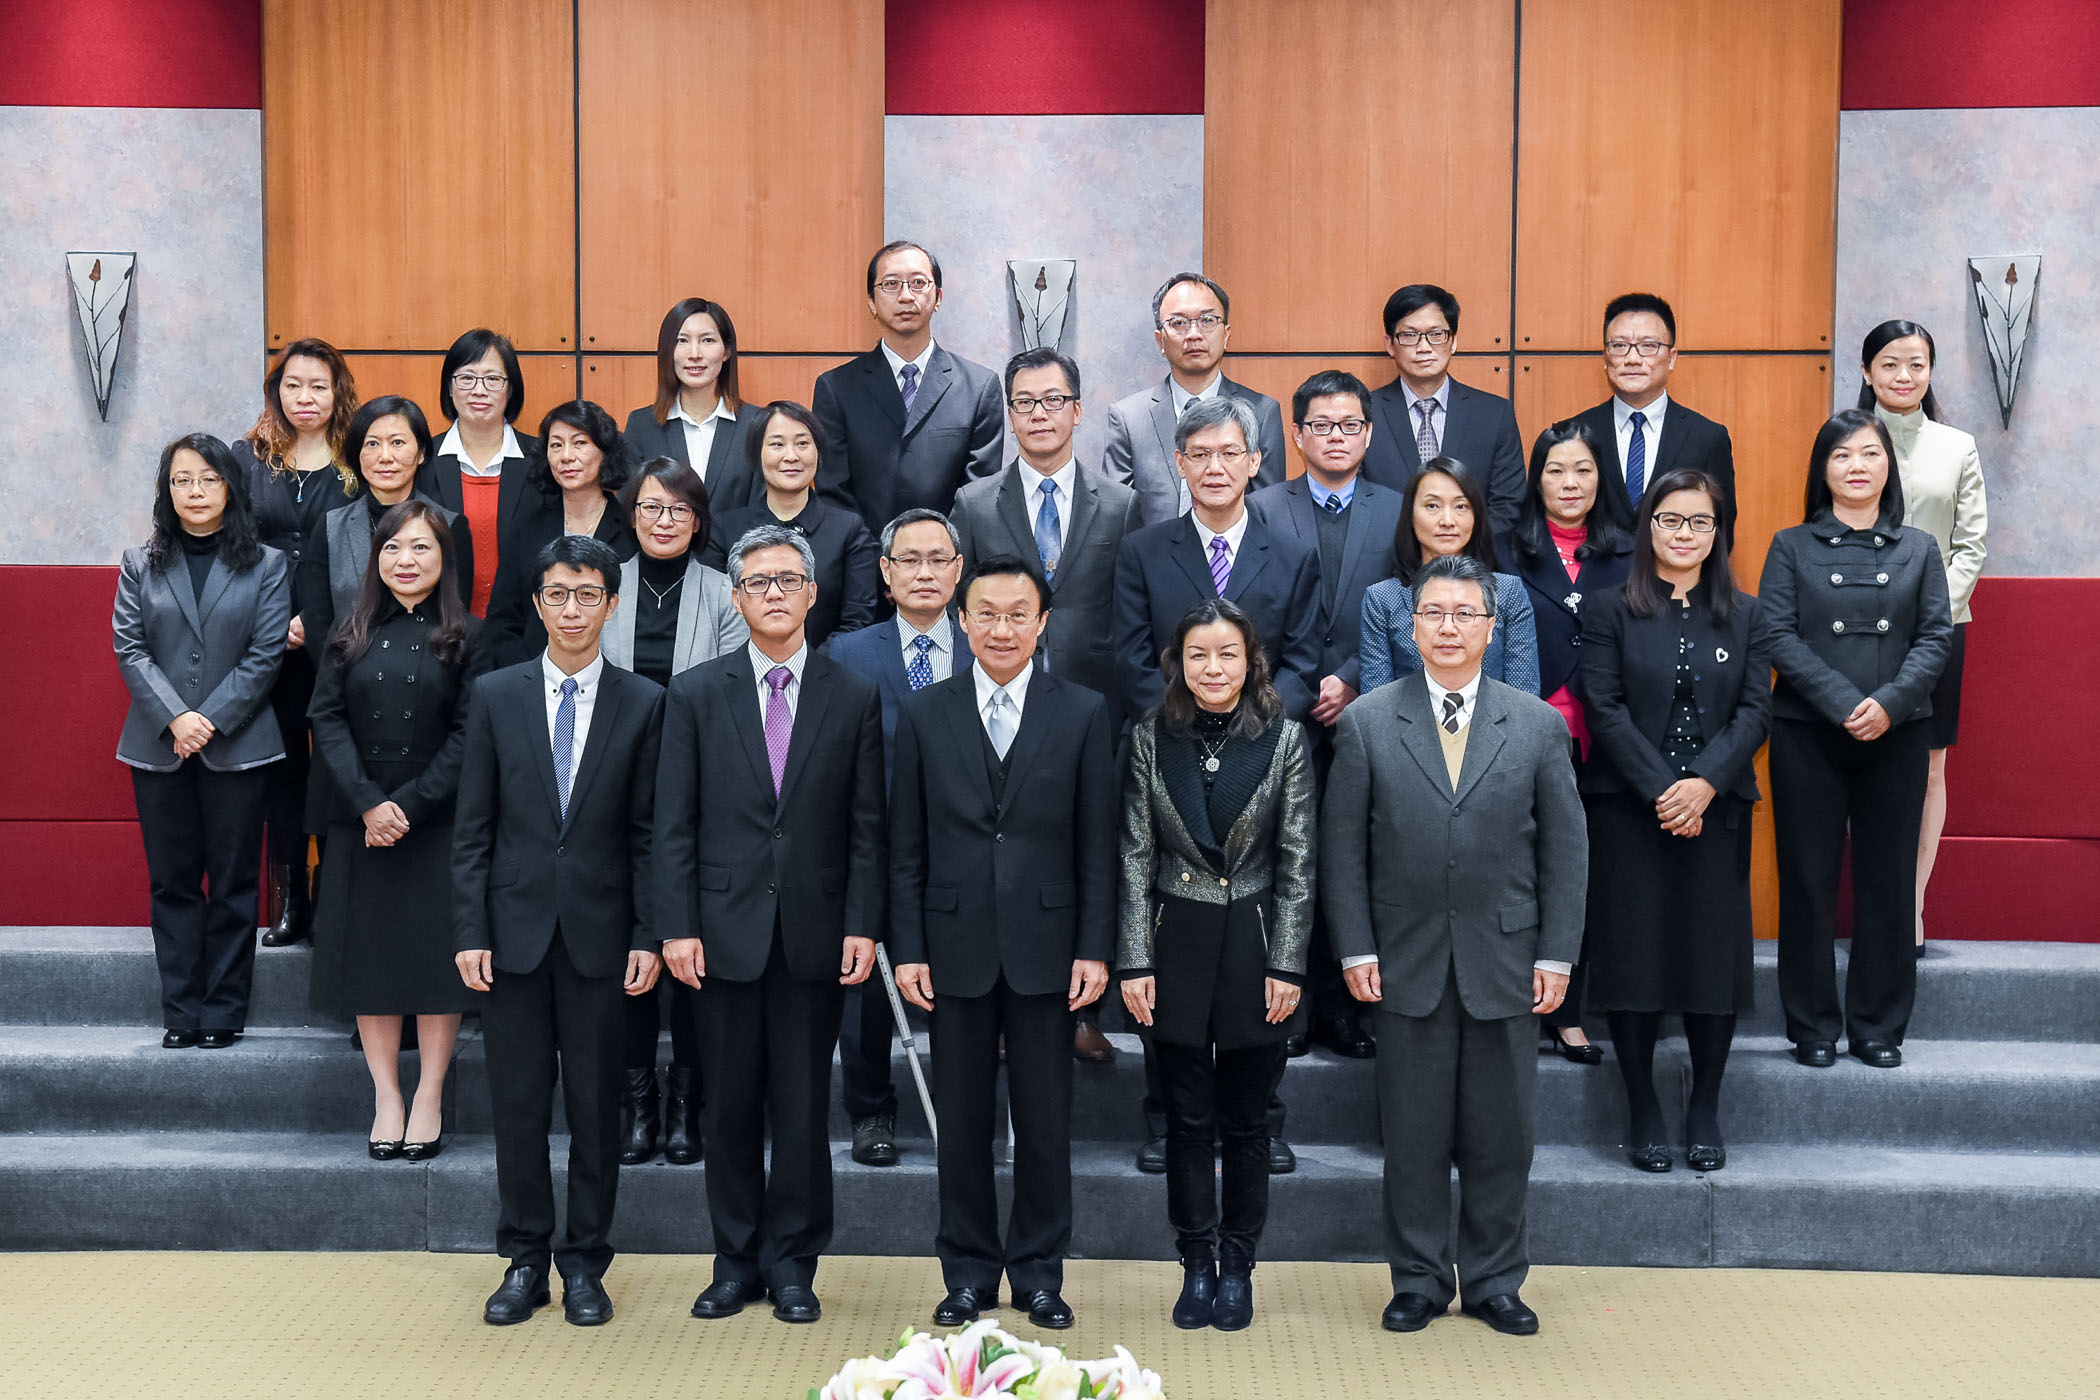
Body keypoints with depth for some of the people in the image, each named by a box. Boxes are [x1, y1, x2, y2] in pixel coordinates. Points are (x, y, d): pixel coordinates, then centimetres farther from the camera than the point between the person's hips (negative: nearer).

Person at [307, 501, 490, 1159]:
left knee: (437, 954, 0)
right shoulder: (351, 636, 8)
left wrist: (409, 805, -14)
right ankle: (386, 1097, 13)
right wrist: (368, 803, -13)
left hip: (438, 825, -2)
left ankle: (429, 1098, 10)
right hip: (361, 825, 2)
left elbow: (469, 734, -6)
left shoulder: (464, 638, 0)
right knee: (369, 954, 4)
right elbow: (328, 720, 0)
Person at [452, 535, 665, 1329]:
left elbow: (647, 832, 1)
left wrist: (648, 936, -4)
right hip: (516, 929, 1)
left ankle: (584, 1263, 18)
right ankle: (524, 1259, 19)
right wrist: (470, 931, -3)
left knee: (595, 1104, 6)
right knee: (517, 1102, 6)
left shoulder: (643, 704, 1)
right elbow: (473, 829, 3)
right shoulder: (495, 696, 4)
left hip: (599, 932, -1)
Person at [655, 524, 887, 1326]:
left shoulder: (852, 698, 5)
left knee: (803, 1108, 5)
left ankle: (792, 1265, 17)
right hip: (726, 929, 0)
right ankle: (736, 1261, 20)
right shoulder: (695, 695, 4)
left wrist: (863, 925, -4)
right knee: (730, 1104, 8)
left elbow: (867, 826, 3)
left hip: (815, 933, 0)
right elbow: (674, 822, 2)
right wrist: (677, 926, -5)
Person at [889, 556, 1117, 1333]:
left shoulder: (1083, 713, 1)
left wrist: (1095, 948, -5)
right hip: (956, 947, 1)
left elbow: (1097, 844, 1)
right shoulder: (924, 713, 4)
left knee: (1045, 1121, 7)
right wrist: (907, 948, -2)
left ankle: (1039, 1270, 21)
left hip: (1045, 947, -1)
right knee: (961, 1120, 8)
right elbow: (906, 846, 4)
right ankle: (968, 1272, 22)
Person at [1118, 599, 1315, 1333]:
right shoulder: (1152, 738, 0)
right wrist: (1134, 961, -3)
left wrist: (1287, 965, -6)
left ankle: (1237, 1265, 21)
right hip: (1177, 945, 1)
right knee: (1187, 1116, 7)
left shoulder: (1284, 739, -3)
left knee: (1246, 1119, 8)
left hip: (1255, 943, -1)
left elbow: (1297, 862, -2)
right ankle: (1197, 1265, 19)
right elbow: (1136, 858, 1)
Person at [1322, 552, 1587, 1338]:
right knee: (1414, 1134, 6)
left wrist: (1556, 954, -2)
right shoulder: (1366, 723, 2)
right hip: (1408, 962, -1)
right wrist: (1356, 949, -5)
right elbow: (1342, 846, 2)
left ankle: (1494, 1281, 22)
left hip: (1504, 962, 1)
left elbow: (1566, 847, 4)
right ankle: (1419, 1280, 20)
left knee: (1501, 1134, 8)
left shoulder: (1538, 725, 5)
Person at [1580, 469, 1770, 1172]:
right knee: (1633, 953, -1)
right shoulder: (1609, 608, 3)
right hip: (1628, 808, -2)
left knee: (1714, 953, 2)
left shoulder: (1745, 616, 11)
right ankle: (1643, 1110, 12)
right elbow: (1605, 707, -5)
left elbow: (1756, 709, 2)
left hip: (1717, 808, 2)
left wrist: (1705, 782, -13)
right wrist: (1661, 789, -13)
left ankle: (1705, 1111, 15)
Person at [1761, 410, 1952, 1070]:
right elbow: (1779, 637, -5)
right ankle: (1812, 1027, 11)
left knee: (1888, 879, 4)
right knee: (1809, 879, 1)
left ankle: (1879, 1026, 14)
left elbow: (1936, 636, 2)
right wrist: (1844, 703, -16)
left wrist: (1889, 703, -15)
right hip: (1807, 735, -1)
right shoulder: (1792, 546, 5)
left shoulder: (1919, 548, 10)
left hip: (1898, 737, 2)